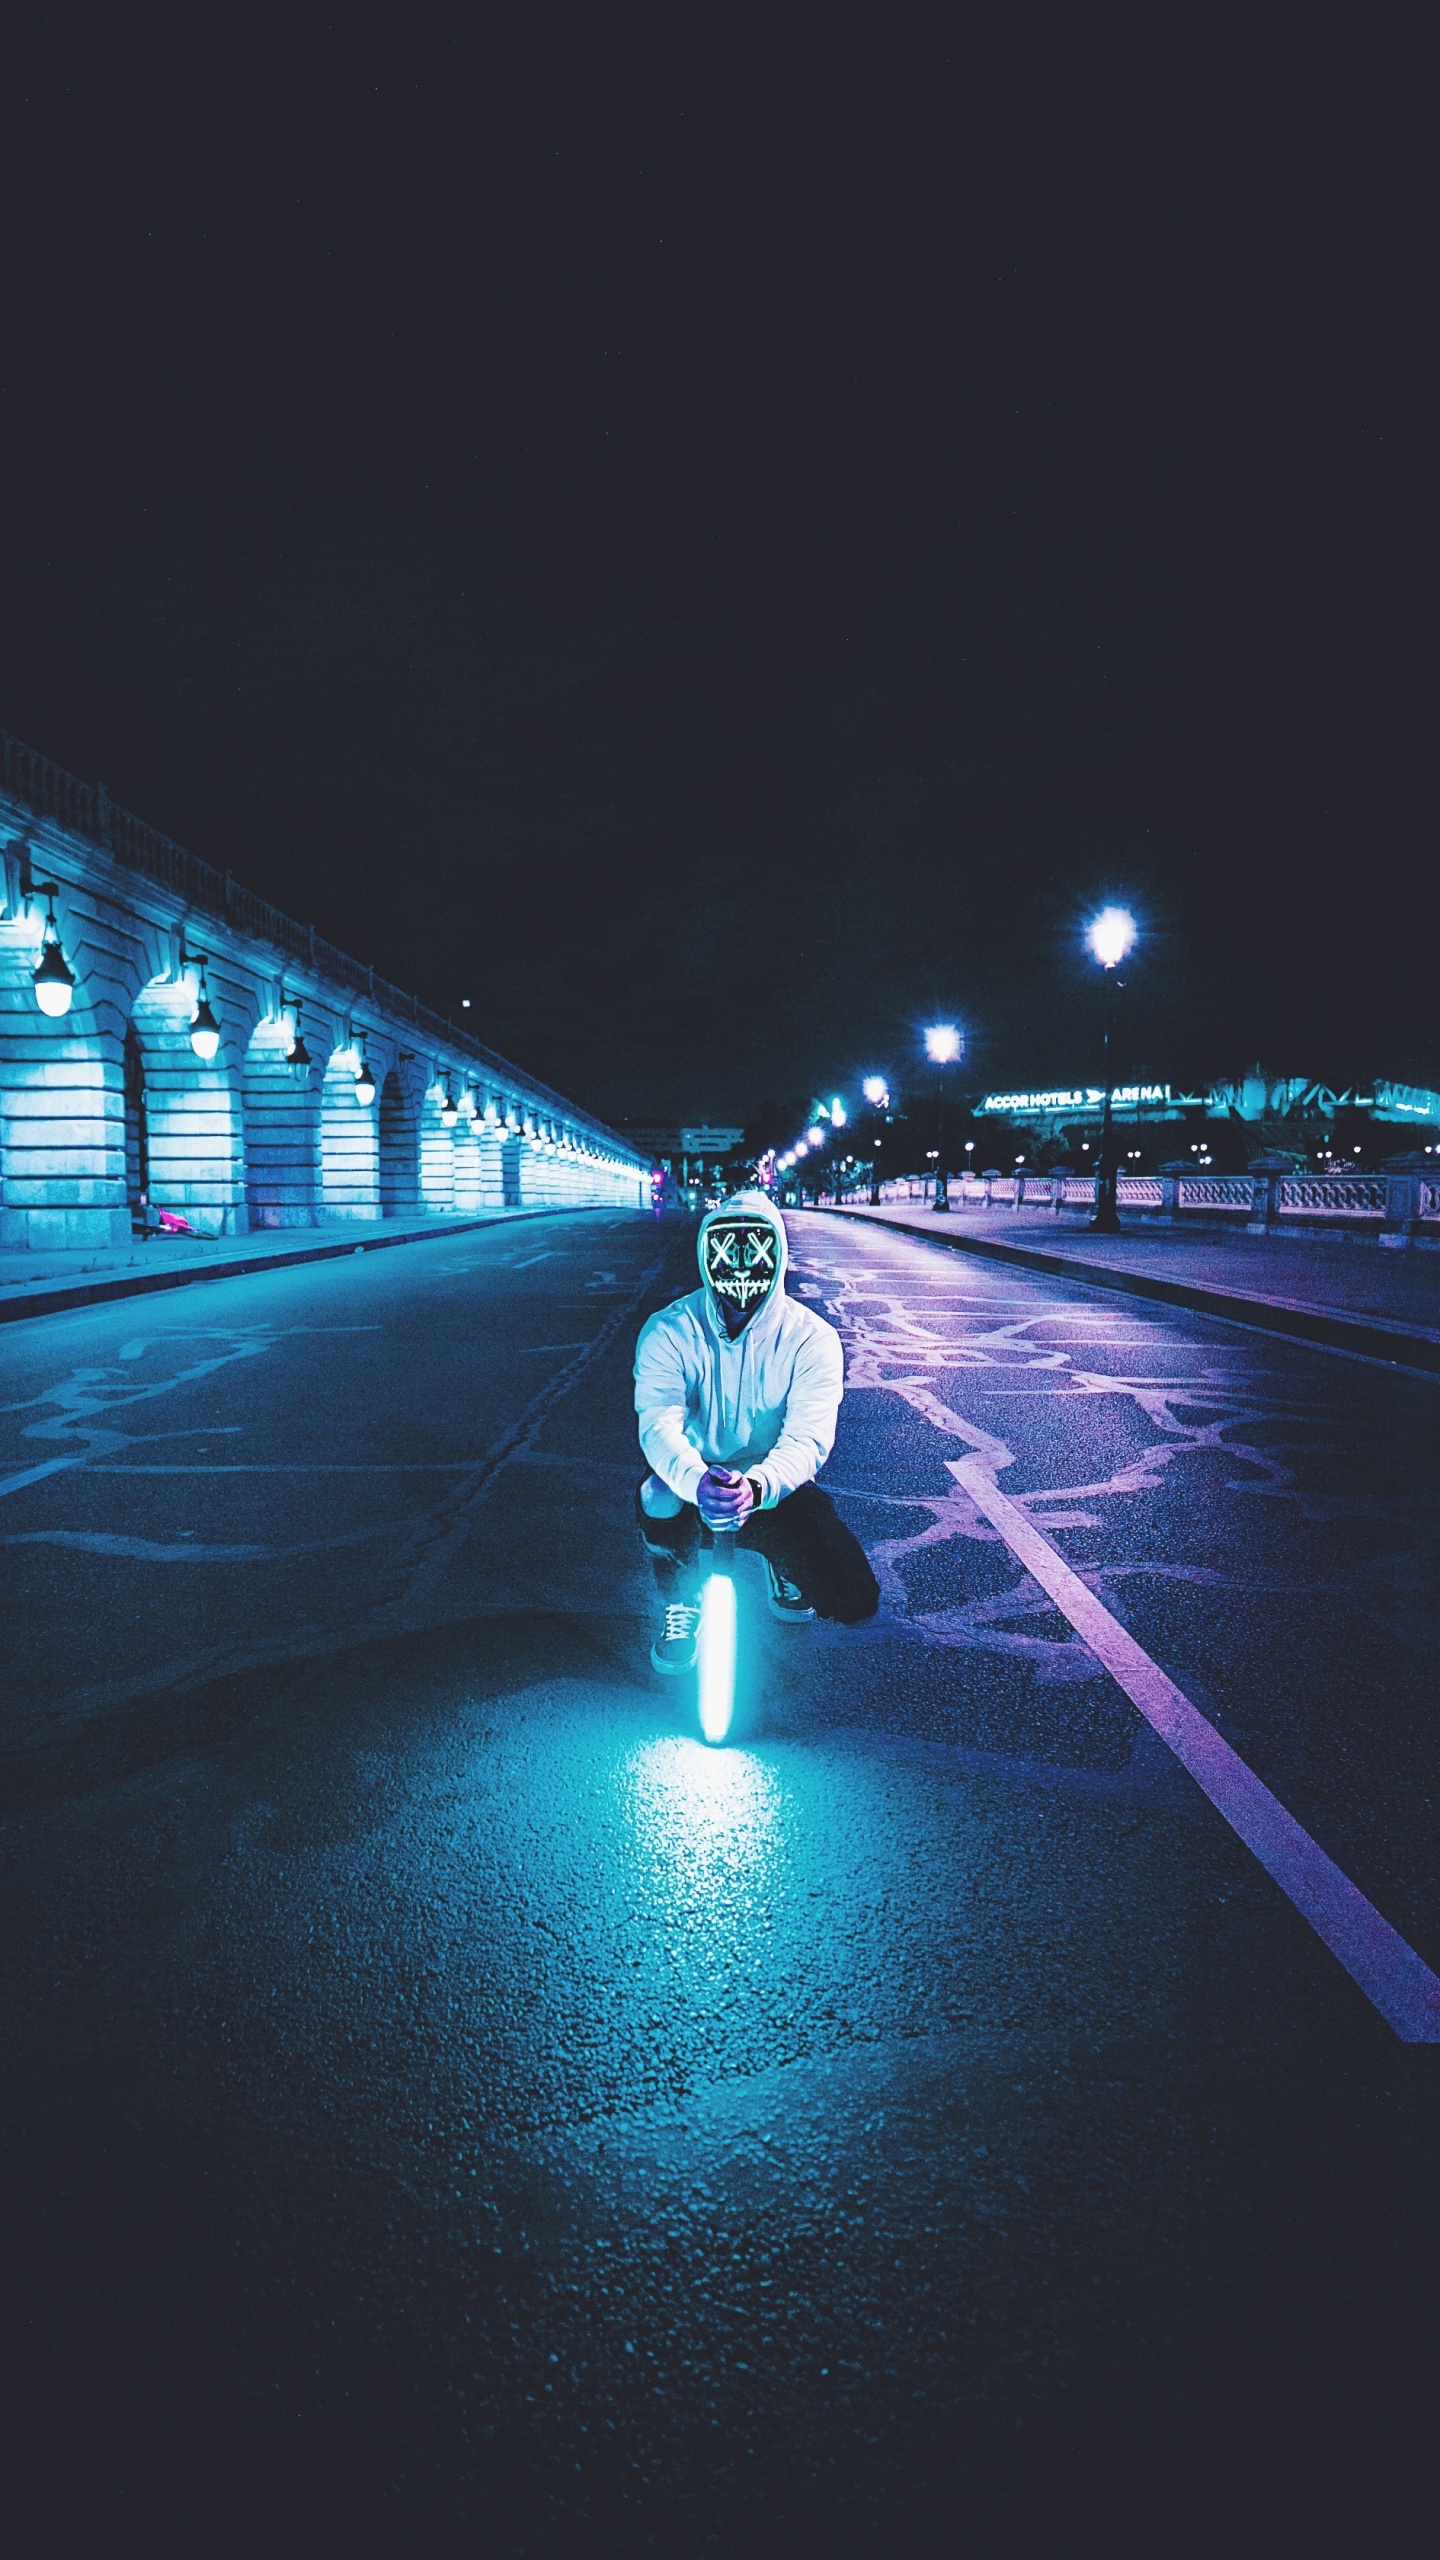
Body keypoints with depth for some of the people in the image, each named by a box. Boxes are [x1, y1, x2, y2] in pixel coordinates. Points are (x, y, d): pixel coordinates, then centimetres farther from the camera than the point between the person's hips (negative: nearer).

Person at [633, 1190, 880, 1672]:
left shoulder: (811, 1338, -10)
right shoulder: (668, 1332, -10)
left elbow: (808, 1438, -21)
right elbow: (659, 1426, -23)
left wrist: (758, 1485, -44)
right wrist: (698, 1481, -46)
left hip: (773, 1492, 0)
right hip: (692, 1484, 0)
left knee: (854, 1600, -19)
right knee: (658, 1501, -36)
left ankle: (783, 1564, 18)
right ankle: (681, 1602, -2)